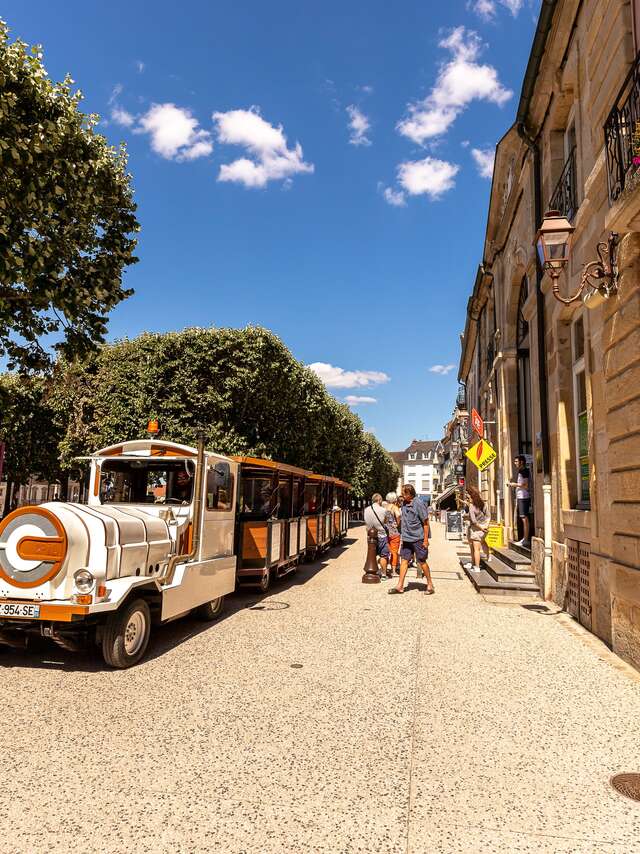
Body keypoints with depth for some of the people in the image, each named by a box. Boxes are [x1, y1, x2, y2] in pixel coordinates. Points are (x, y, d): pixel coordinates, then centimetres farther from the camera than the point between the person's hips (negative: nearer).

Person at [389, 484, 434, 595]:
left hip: (418, 538, -7)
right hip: (406, 538, 7)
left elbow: (426, 523, -13)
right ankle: (400, 586, 12)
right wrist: (403, 535, 16)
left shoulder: (419, 504, -15)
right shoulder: (404, 503, 6)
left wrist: (426, 539, -15)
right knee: (404, 560, 7)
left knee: (422, 562, 3)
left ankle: (430, 585, 19)